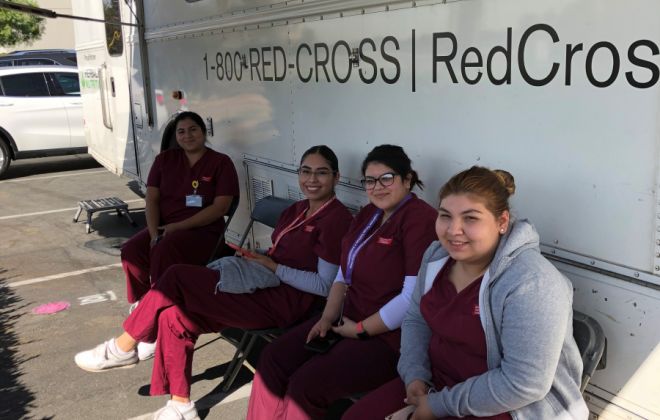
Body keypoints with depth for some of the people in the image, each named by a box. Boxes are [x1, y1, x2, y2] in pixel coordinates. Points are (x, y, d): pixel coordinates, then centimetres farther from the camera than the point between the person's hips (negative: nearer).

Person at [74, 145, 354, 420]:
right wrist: (258, 258, -1)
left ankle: (123, 348, 3)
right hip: (264, 287, 9)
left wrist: (274, 268, -13)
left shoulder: (336, 219, -10)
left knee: (177, 277, -15)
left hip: (285, 302, -9)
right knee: (174, 316, -10)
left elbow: (325, 285, -15)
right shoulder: (297, 211, 17)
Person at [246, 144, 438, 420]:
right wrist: (328, 317, 0)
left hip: (389, 336, -9)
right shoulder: (369, 214, 14)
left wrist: (361, 330, -14)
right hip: (348, 320, 9)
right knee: (273, 360, -2)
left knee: (306, 385, -21)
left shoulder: (420, 219, -16)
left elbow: (413, 297, -23)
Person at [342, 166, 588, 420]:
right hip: (436, 383, 7)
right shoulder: (437, 255, 0)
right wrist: (414, 375, -5)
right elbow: (416, 319, 12)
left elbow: (524, 383, -26)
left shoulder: (531, 284, -25)